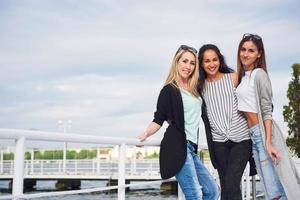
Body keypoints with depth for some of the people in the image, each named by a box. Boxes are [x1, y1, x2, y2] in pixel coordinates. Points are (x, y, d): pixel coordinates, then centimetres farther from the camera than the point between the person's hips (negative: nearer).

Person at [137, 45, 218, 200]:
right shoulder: (169, 90, -4)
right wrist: (145, 134, -24)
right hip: (177, 147, -9)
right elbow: (158, 120, -7)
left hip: (190, 148, 9)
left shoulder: (194, 89, 16)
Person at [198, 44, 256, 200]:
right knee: (225, 186, 8)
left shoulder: (233, 78, 0)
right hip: (219, 141, 3)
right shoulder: (201, 85, 6)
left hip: (241, 138, -3)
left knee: (231, 184, -12)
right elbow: (199, 111, 13)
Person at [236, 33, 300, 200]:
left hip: (263, 133, -8)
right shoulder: (242, 76, 16)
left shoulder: (259, 74, -7)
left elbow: (266, 111, -12)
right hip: (253, 135, 8)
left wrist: (268, 142, -19)